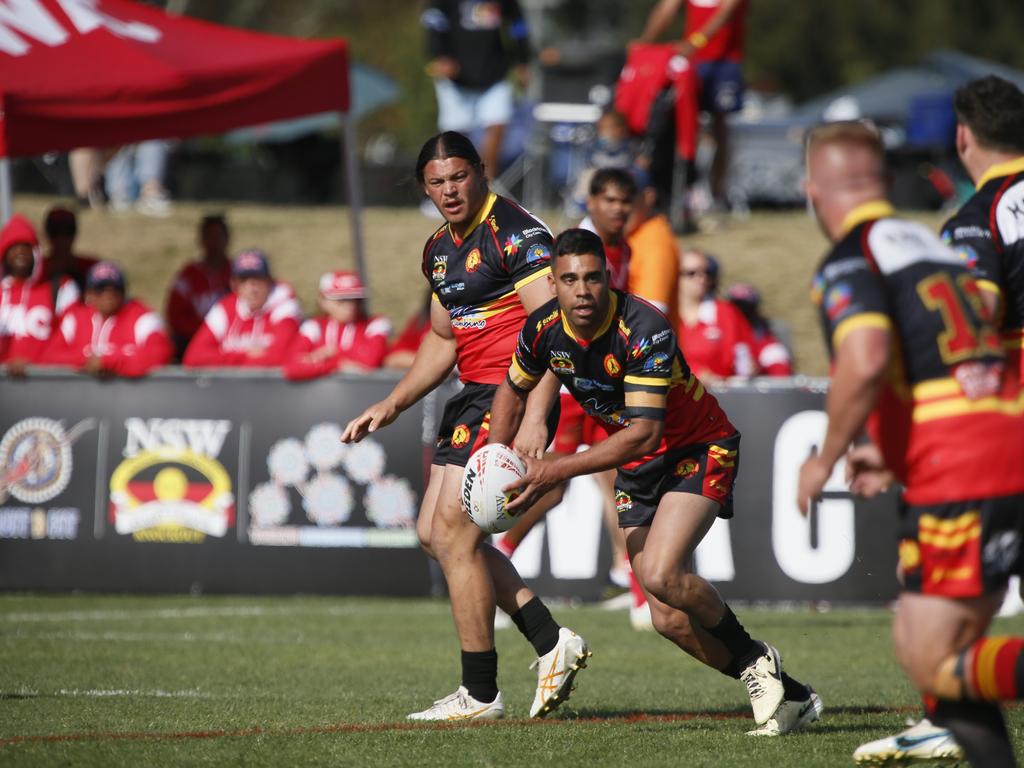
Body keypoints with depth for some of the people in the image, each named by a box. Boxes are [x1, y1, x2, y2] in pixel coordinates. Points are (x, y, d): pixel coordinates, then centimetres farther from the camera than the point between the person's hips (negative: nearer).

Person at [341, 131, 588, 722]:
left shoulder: (516, 233, -15)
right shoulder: (440, 249, 14)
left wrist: (535, 416, -32)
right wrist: (389, 408, 19)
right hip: (475, 395, 10)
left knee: (454, 532, -10)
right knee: (435, 533, 9)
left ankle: (480, 694, -2)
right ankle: (552, 641, 11)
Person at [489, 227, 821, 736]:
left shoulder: (645, 330, -30)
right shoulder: (543, 329, -10)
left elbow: (643, 432, -34)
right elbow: (513, 391, 12)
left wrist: (554, 472, -37)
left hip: (699, 449, -6)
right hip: (637, 467, 6)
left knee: (660, 574, -29)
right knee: (669, 618, -4)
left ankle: (754, 658, -3)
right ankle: (789, 697, 12)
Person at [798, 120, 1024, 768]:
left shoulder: (850, 261, -3)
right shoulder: (936, 246, 23)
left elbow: (865, 360, -21)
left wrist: (826, 459, -7)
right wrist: (897, 455, 33)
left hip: (958, 480, -8)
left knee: (932, 661, -8)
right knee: (949, 654, 14)